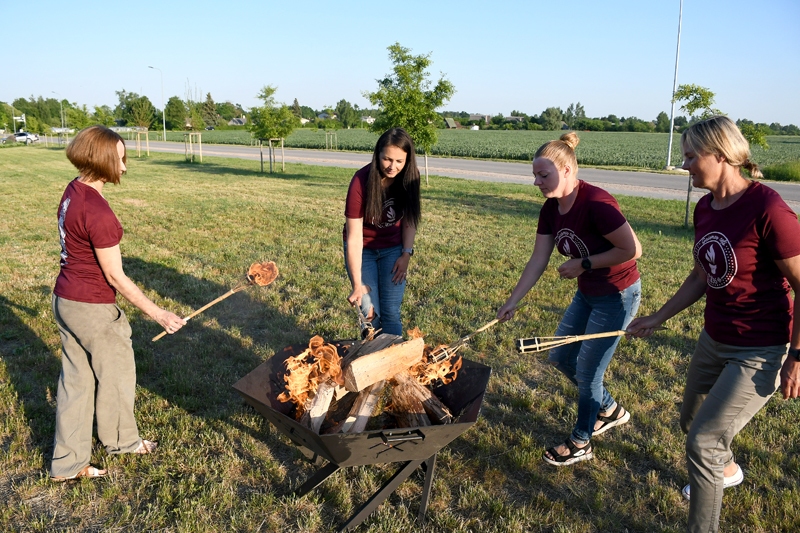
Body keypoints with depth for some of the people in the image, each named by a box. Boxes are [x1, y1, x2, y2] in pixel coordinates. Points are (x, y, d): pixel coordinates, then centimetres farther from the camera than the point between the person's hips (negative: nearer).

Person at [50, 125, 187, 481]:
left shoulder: (73, 191, 2)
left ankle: (67, 464, 28)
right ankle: (121, 440, 39)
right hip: (92, 309, -9)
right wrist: (156, 314, -17)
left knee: (75, 379, 17)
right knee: (117, 373, 15)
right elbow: (115, 276, -22)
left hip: (65, 300, 9)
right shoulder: (98, 211, -26)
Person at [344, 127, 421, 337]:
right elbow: (354, 237, -26)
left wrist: (406, 254, -11)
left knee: (391, 312, -2)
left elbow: (410, 219, -1)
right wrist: (357, 285, -27)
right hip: (362, 249, -2)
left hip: (393, 248, 2)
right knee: (370, 313, -8)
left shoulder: (409, 178, -17)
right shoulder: (361, 182, -28)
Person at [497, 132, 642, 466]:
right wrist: (513, 301, -4)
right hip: (587, 294, 9)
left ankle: (580, 444, 24)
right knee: (560, 357, 16)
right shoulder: (551, 209, -4)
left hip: (617, 296, -8)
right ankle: (610, 411, 39)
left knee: (587, 372, 1)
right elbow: (538, 259, -1)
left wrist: (584, 264, -22)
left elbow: (633, 250, -26)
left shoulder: (596, 204, -28)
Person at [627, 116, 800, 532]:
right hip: (714, 339, 8)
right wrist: (658, 318, 12)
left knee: (703, 441, -8)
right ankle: (726, 469, 56)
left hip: (760, 352, -8)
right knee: (690, 422, 24)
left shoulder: (766, 209, -24)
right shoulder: (705, 209, -1)